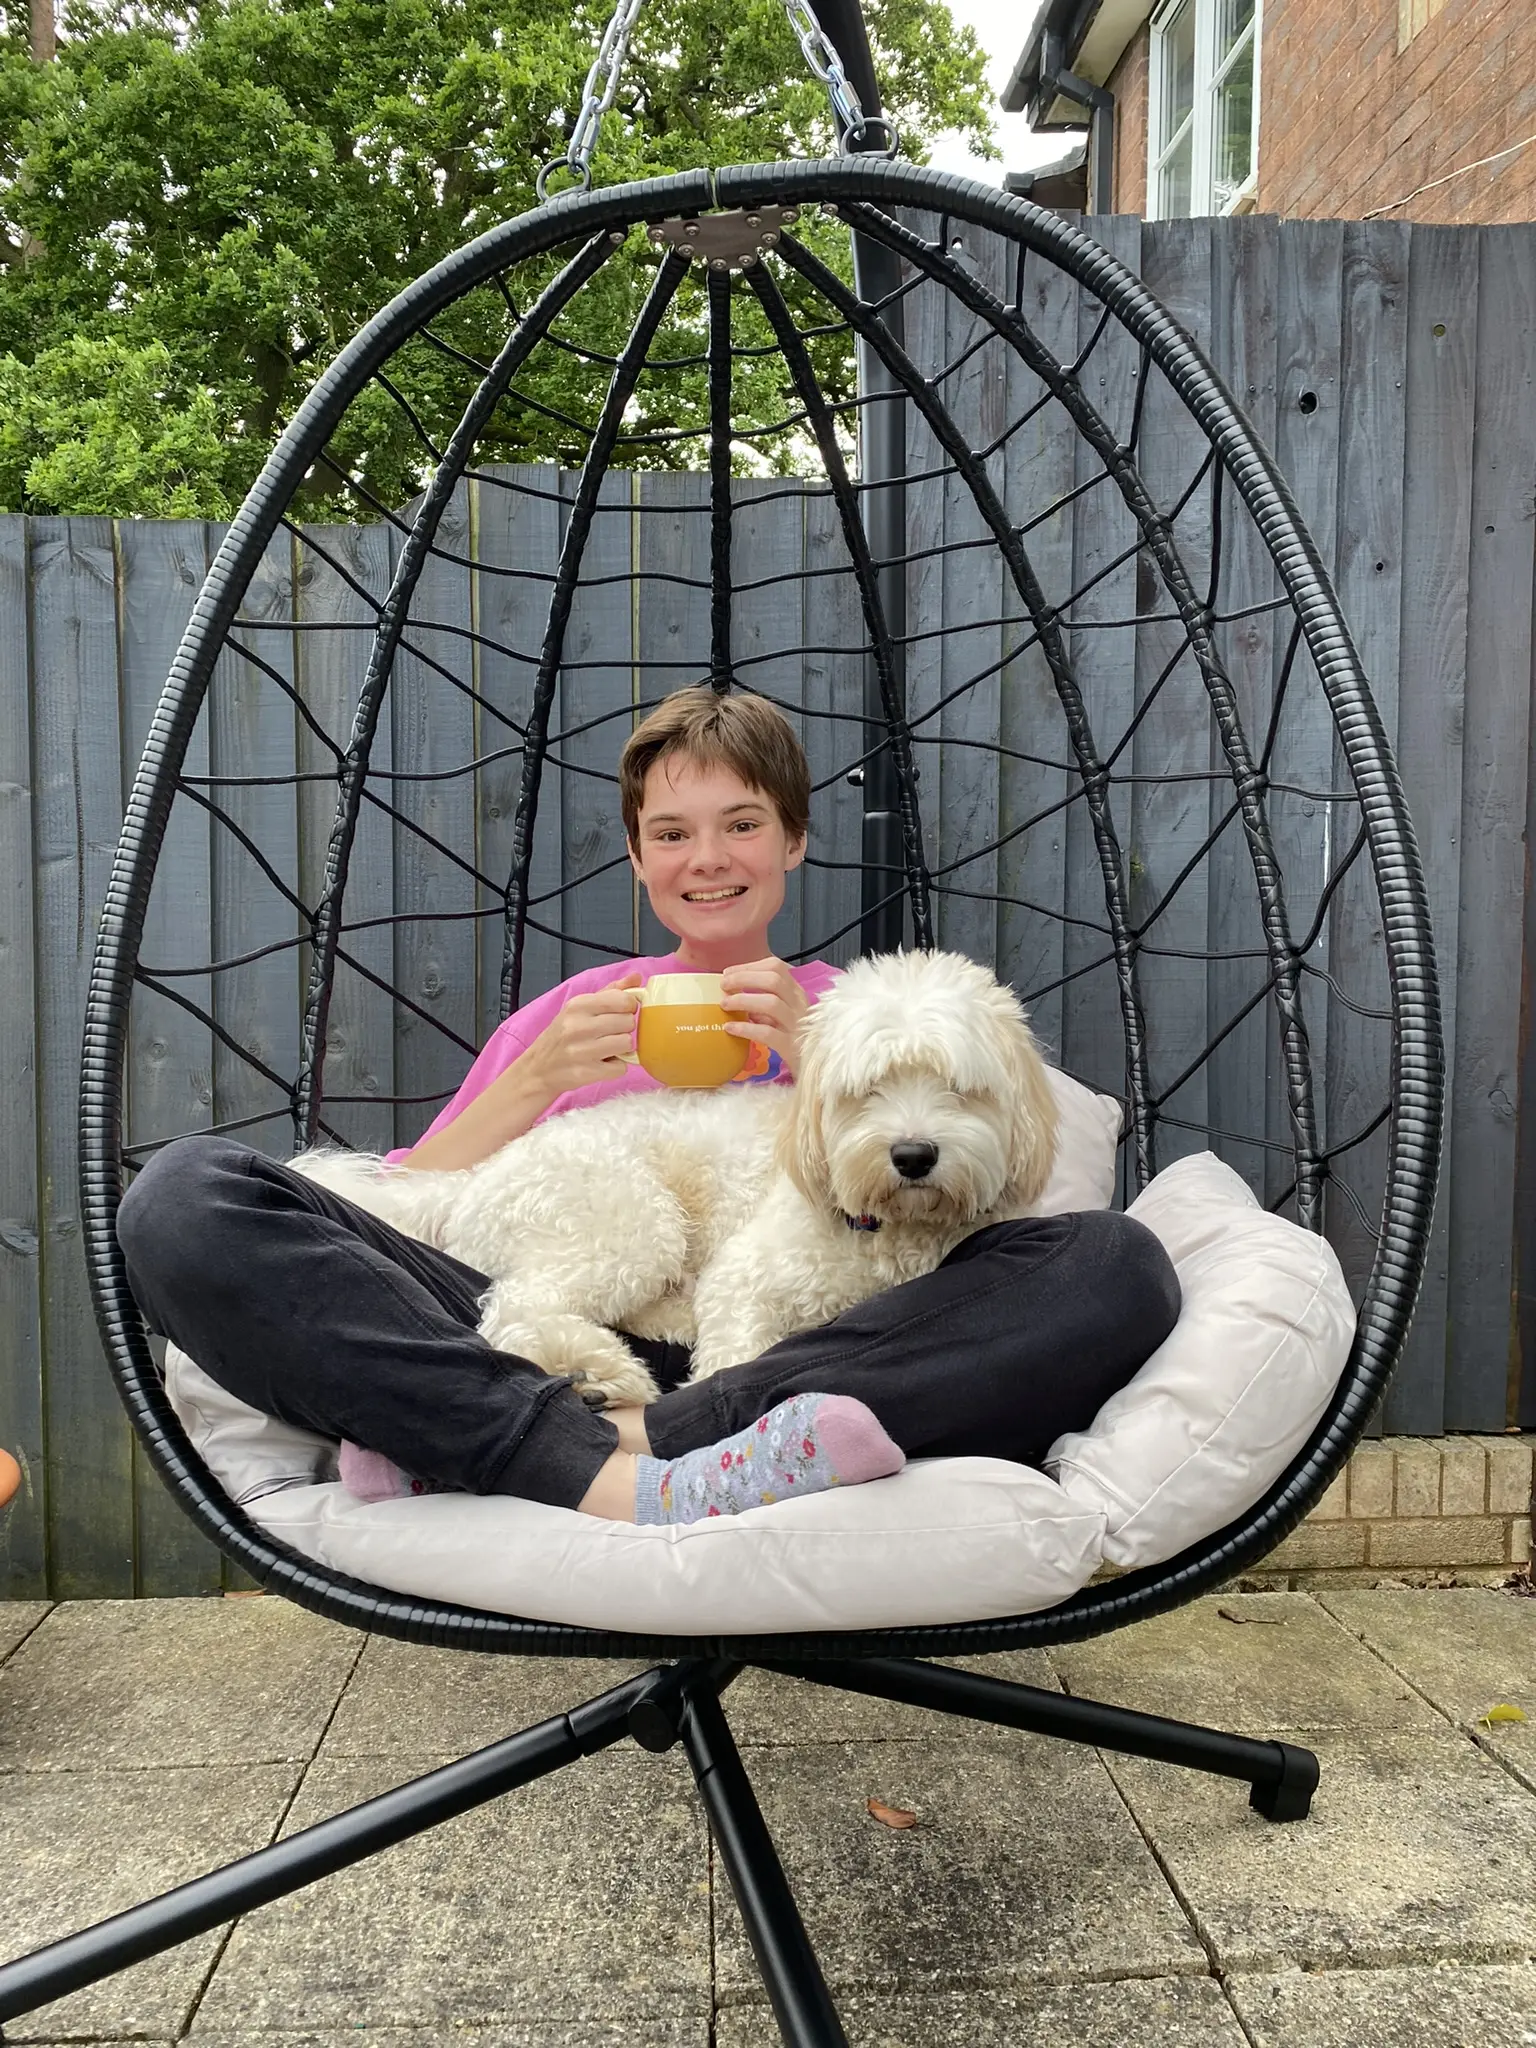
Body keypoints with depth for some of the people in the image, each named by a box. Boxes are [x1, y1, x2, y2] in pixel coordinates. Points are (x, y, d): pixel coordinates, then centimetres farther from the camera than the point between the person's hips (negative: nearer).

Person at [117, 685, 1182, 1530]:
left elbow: (947, 1228, 8)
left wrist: (815, 1062, -2)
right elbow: (393, 1218, 16)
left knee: (1113, 1264, -26)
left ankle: (639, 1441, -33)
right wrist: (539, 1077, 2)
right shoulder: (576, 1009, 25)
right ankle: (607, 1483, -35)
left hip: (782, 1368, 0)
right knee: (186, 1195, -20)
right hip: (561, 1363, 1)